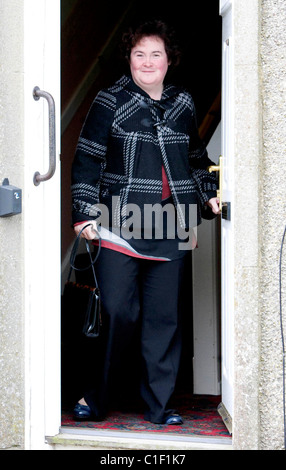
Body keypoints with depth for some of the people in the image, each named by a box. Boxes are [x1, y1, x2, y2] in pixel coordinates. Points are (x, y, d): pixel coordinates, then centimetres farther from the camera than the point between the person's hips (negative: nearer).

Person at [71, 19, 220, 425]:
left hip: (171, 230, 4)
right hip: (120, 225, -4)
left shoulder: (183, 106, 14)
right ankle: (94, 398, 12)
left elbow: (196, 159, 26)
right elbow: (87, 161, 0)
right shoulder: (111, 102, 1)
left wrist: (209, 194, 12)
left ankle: (158, 405, 14)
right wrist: (85, 215, -7)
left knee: (165, 316, 5)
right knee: (117, 313, -6)